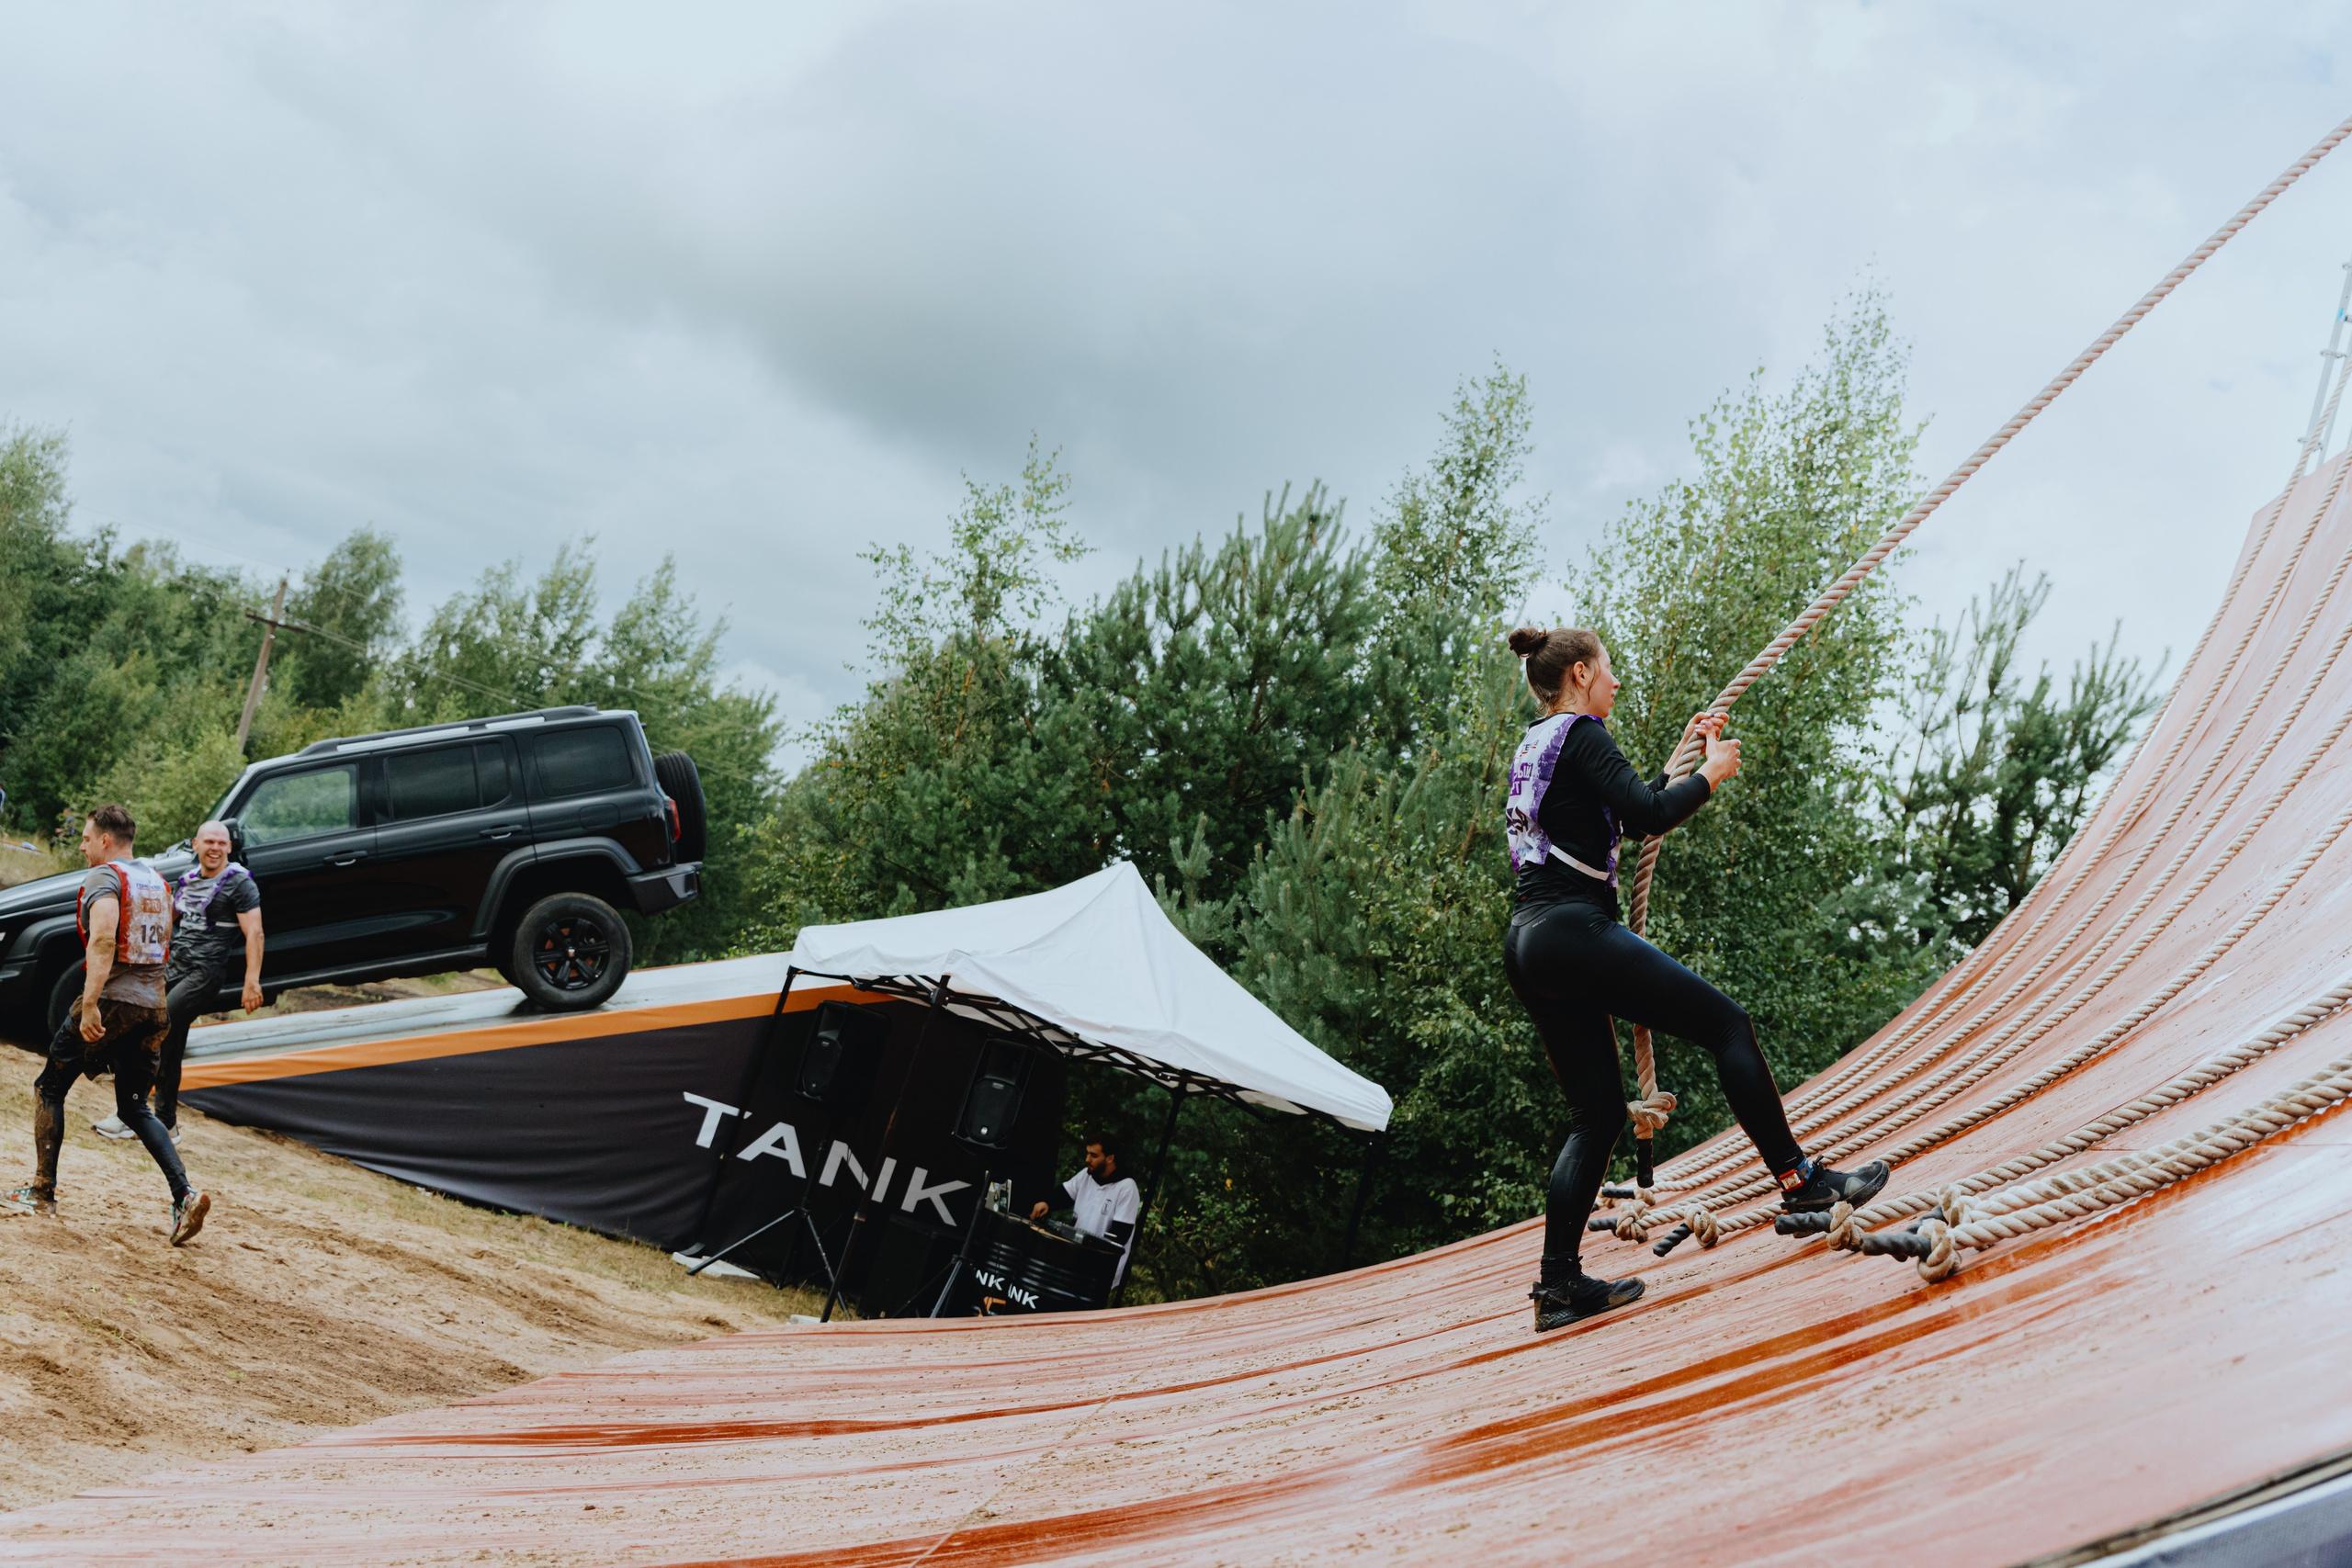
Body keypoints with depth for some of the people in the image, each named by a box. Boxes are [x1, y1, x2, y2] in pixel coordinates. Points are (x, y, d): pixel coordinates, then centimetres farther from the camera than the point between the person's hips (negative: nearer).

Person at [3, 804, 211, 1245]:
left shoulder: (105, 877, -9)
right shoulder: (157, 882, 16)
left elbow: (103, 939, -24)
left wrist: (90, 1003, -29)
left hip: (111, 1000, -7)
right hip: (153, 1004, 7)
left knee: (49, 1088, 11)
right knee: (135, 1108, 12)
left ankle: (42, 1192, 13)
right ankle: (184, 1195, -5)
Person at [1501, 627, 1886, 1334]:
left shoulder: (1536, 747, 24)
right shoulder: (1580, 735, -4)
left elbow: (1631, 811, 32)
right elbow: (1649, 814, -15)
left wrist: (1684, 753, 31)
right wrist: (1712, 773, 1)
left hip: (1530, 945, 10)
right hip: (1573, 931, -10)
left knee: (1597, 1115, 9)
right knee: (1726, 1023, -3)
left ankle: (1559, 1284, 5)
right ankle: (1798, 1179, 1)